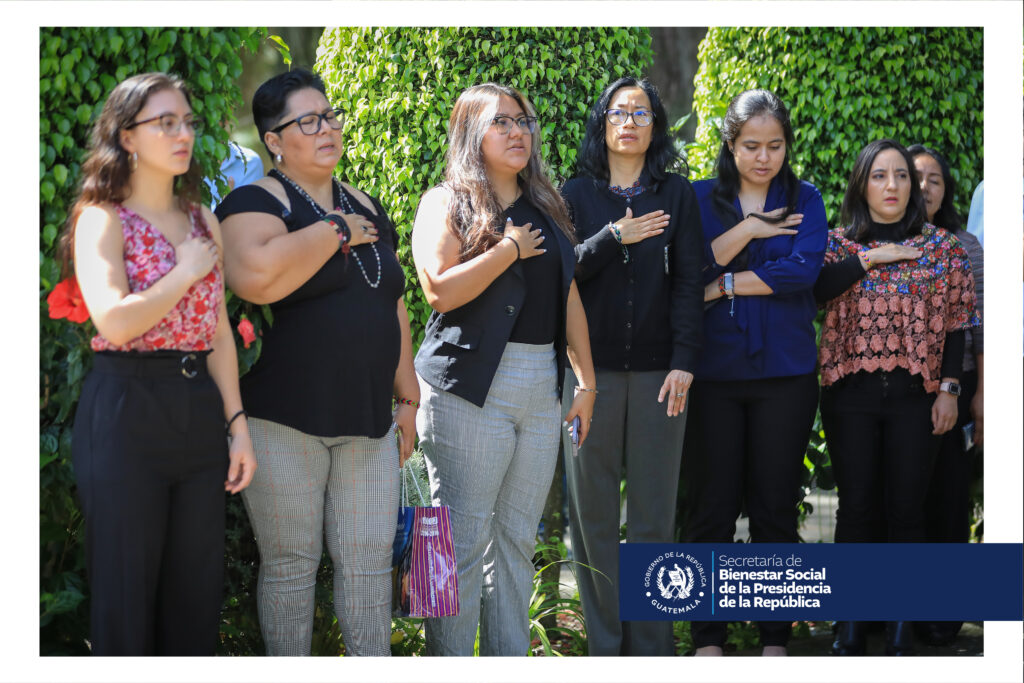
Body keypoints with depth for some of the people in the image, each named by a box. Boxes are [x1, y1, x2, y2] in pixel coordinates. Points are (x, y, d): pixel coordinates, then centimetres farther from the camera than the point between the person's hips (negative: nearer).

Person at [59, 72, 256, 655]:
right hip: (126, 411, -6)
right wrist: (186, 273, -9)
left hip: (199, 409, 6)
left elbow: (219, 332, 14)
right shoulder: (102, 219, -5)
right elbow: (115, 322, -20)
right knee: (126, 591, 1)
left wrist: (238, 424, 8)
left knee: (197, 591, 8)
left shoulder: (203, 222, 13)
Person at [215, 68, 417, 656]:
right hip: (285, 423, -6)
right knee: (291, 565, 2)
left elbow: (393, 307, 21)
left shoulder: (367, 208, 16)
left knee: (370, 562, 6)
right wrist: (336, 230, -16)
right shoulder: (259, 203, -6)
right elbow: (256, 277, -28)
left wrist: (408, 397, 17)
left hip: (368, 422, 6)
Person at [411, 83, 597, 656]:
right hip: (472, 387, -6)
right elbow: (441, 290, -15)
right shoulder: (448, 203, -1)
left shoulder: (546, 209, 17)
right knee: (464, 542, -5)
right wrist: (511, 248, -10)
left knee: (518, 540, 9)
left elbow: (569, 296, 19)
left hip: (542, 389, 6)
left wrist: (588, 380, 15)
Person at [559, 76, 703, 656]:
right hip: (590, 369, 0)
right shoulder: (576, 194, 9)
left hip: (657, 371, 0)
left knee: (654, 516, 0)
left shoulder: (678, 195, 8)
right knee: (593, 513, 1)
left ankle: (651, 648, 7)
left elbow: (689, 281, 2)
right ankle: (604, 646, 8)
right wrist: (614, 238, -15)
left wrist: (684, 362, -8)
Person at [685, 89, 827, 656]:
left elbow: (802, 269, -10)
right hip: (714, 371, 0)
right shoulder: (701, 198, 6)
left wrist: (720, 285, -10)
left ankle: (776, 638, 13)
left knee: (776, 508, 5)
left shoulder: (803, 199, 6)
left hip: (785, 374, 0)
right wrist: (745, 231, -13)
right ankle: (708, 638, 10)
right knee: (711, 508, 1)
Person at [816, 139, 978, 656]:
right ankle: (851, 625, 8)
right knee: (857, 508, 1)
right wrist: (870, 260, -14)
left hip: (916, 395, 0)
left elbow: (955, 323, 6)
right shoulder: (839, 244, 6)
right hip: (851, 393, 0)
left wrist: (949, 388, -1)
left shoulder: (942, 247, 8)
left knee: (906, 510, 1)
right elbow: (809, 291, -13)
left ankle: (901, 630, 8)